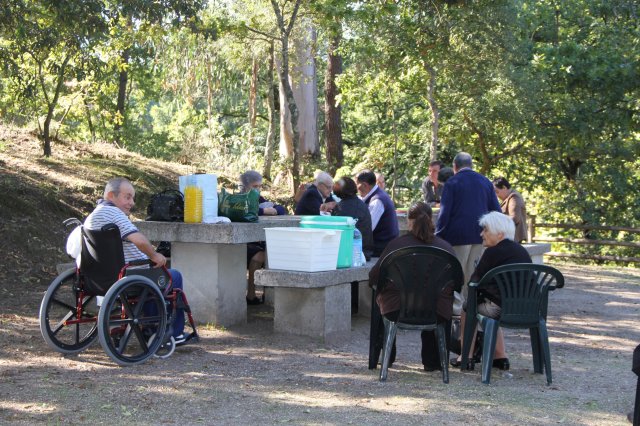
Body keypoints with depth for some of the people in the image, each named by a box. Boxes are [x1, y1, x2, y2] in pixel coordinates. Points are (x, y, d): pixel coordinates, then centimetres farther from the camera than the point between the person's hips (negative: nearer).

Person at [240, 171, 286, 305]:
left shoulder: (259, 199, 16)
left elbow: (282, 209, 10)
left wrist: (273, 210, -13)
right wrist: (263, 211, -22)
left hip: (258, 242, 7)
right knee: (259, 255, -31)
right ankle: (251, 295, -20)